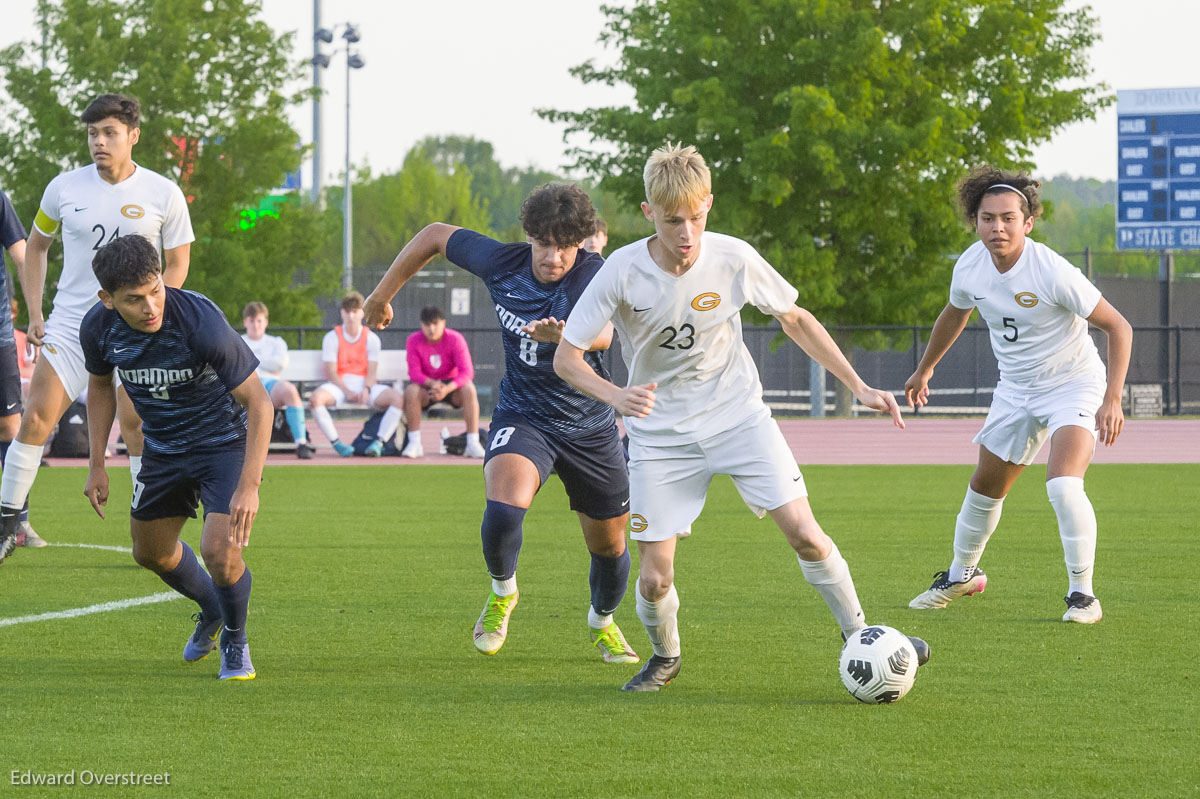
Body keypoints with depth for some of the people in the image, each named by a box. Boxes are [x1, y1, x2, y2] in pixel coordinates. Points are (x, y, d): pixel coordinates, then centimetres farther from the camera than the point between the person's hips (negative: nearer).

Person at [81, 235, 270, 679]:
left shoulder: (201, 323, -33)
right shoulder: (98, 327, -17)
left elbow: (258, 401, -27)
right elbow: (100, 386, 7)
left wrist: (249, 486, -33)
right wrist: (97, 465, 5)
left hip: (225, 441, -6)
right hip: (164, 447, 6)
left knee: (220, 550, -21)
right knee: (151, 553, 17)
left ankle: (235, 641, 9)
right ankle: (210, 612, 48)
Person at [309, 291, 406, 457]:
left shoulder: (371, 339, 6)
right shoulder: (332, 338, 2)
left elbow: (371, 373, 1)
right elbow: (330, 372, -5)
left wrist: (366, 390, -21)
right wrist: (347, 392, -20)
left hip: (364, 385, 1)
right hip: (339, 385, -1)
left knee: (399, 399, -26)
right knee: (316, 399, -35)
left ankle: (379, 442, -28)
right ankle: (336, 443, -27)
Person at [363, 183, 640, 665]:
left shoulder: (595, 275, -24)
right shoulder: (502, 264, -14)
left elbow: (602, 333, -44)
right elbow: (435, 236, 3)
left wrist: (565, 334, -67)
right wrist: (382, 296, 10)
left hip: (590, 426, 0)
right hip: (522, 417, 0)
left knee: (609, 546, 12)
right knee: (503, 510, -29)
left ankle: (603, 623, 45)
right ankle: (502, 594, 2)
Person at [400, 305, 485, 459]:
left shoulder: (455, 339, -14)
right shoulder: (413, 341, -11)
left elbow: (466, 372, -21)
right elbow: (414, 372, -15)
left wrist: (447, 388, -39)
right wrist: (432, 384, -36)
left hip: (452, 385, -1)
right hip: (426, 385, 1)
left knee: (469, 389, -32)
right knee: (411, 390, -32)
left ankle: (473, 443, -31)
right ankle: (414, 443, -26)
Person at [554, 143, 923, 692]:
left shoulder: (733, 259, -13)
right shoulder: (623, 272, -17)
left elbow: (794, 319, 4)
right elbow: (566, 357, -14)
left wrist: (858, 386, 0)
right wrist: (616, 397, -34)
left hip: (738, 415, 1)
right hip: (660, 432, -1)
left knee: (803, 532, -14)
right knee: (654, 578, -5)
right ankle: (665, 657, 26)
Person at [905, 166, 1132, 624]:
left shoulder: (1052, 272, -28)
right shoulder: (970, 267, -11)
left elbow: (1118, 327, -21)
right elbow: (955, 314, 14)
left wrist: (1112, 400, -28)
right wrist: (924, 370, 26)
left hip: (1073, 385, -6)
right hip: (1015, 391, 6)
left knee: (1063, 485, -26)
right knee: (985, 488, 16)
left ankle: (1082, 592, -13)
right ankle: (961, 575, 41)